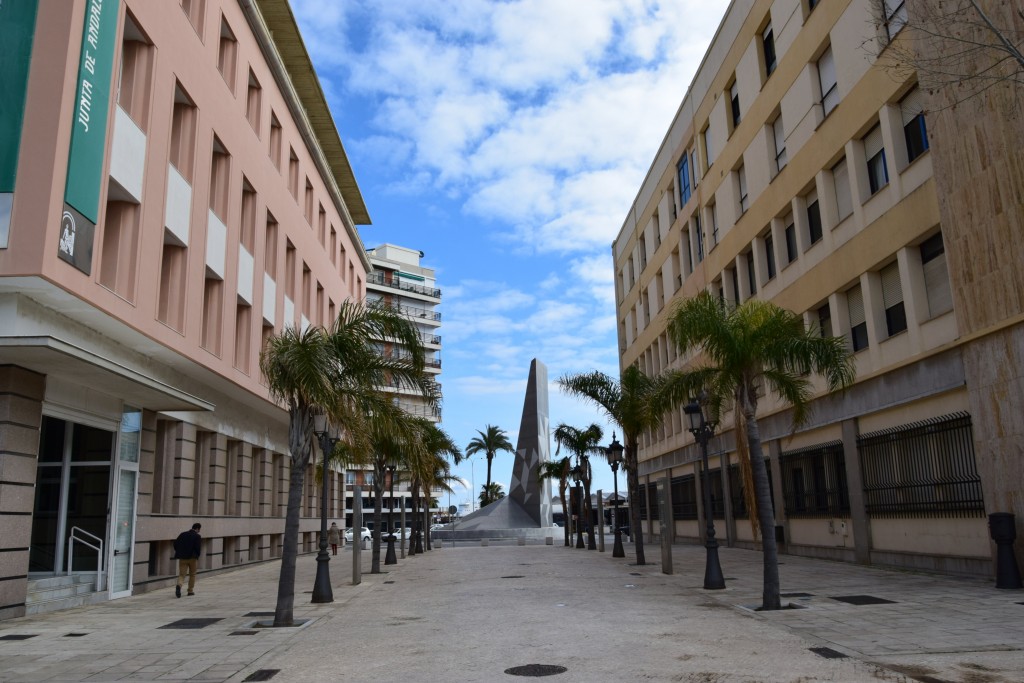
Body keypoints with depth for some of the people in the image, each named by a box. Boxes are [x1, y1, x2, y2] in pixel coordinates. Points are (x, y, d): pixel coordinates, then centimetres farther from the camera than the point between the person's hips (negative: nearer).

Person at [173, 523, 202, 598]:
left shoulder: (182, 534, 7)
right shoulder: (197, 537, -6)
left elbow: (175, 544, 5)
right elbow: (198, 548, -14)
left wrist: (179, 553, 15)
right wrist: (197, 556, 0)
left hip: (182, 558, 3)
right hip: (192, 558, -3)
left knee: (181, 574, 3)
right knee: (192, 575, 15)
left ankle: (179, 585, -26)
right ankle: (190, 590, 19)